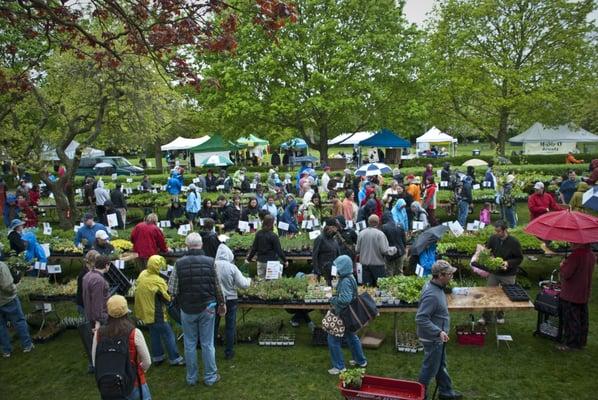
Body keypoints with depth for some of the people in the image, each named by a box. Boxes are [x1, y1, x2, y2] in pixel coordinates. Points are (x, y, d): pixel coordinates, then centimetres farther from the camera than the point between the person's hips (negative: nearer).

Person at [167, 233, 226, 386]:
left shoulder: (179, 263, -12)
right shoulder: (210, 262, -12)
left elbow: (172, 290, -10)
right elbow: (217, 287, -5)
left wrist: (181, 300, 11)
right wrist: (221, 303, 12)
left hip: (187, 309, 0)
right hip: (207, 307, 0)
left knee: (190, 344, 15)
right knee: (207, 344, 11)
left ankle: (191, 377, 28)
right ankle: (210, 377, 23)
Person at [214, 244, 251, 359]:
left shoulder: (212, 265, -15)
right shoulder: (232, 267, -17)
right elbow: (243, 284, -14)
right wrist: (249, 280, 7)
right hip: (230, 299, -1)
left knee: (214, 325, 18)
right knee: (230, 327, 13)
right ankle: (228, 352, 21)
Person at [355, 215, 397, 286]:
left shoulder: (361, 233, -4)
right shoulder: (380, 234, -15)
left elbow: (357, 249, 2)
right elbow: (385, 250, -16)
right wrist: (394, 249, 3)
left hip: (365, 264, 4)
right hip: (377, 263, -4)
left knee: (367, 285, 11)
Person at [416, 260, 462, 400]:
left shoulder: (436, 286, -1)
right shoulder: (431, 295, -33)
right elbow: (421, 318, -33)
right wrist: (439, 332, -32)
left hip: (438, 337, 9)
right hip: (433, 339, -9)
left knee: (441, 365, 25)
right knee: (430, 368, 9)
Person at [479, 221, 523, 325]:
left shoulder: (514, 242, -17)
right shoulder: (493, 238, -8)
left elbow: (519, 258, -10)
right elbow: (487, 250, 10)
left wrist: (508, 263, -25)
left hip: (508, 275, -2)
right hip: (493, 272, 2)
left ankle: (500, 316, 35)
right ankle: (486, 317, 19)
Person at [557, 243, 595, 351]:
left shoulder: (576, 255, -26)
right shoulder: (591, 255, 2)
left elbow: (565, 274, -25)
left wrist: (562, 265, -7)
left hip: (571, 295, -8)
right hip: (584, 295, 8)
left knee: (570, 320, 3)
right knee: (582, 319, 18)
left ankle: (569, 344, 12)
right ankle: (581, 342, 30)